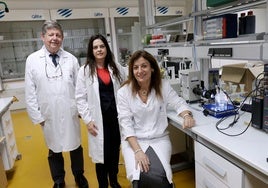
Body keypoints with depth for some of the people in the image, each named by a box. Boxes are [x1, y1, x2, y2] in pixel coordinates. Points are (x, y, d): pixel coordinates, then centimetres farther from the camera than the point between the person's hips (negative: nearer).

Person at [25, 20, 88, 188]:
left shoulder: (71, 59, -2)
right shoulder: (32, 60, -3)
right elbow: (30, 92, -2)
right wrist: (37, 115, -3)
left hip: (71, 113, 1)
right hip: (49, 115, 0)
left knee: (76, 147, 16)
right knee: (54, 150, 17)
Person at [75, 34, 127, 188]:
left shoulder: (116, 68, 5)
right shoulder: (85, 71, -4)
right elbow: (80, 98, -5)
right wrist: (88, 120, -10)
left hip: (116, 115, 3)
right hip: (99, 118, -3)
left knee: (115, 151, 17)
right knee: (101, 153, 5)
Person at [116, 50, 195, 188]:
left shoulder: (163, 86, -2)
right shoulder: (124, 92, -7)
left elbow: (178, 103, 2)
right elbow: (126, 123, -10)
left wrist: (186, 115, -22)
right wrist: (137, 150, -20)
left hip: (159, 139, 1)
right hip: (134, 140, -1)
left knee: (160, 177, -23)